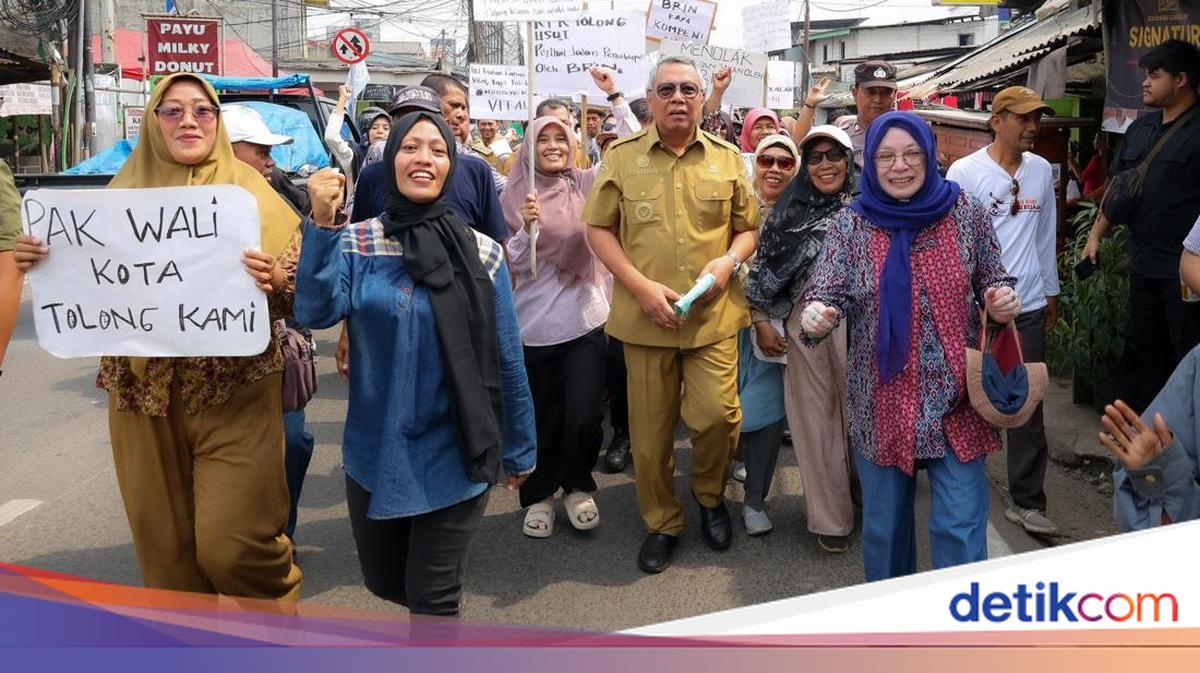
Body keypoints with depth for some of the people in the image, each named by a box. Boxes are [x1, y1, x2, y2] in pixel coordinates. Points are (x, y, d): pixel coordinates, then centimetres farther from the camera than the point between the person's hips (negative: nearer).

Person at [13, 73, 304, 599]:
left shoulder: (249, 191, 0)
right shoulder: (125, 192, 9)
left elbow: (301, 294, -3)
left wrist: (274, 281, -24)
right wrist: (43, 259, -4)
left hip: (233, 391, -3)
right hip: (143, 390, 4)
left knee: (230, 543, -6)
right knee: (164, 541, 10)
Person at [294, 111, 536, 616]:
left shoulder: (481, 253, -4)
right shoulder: (355, 244, -3)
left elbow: (506, 360, 0)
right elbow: (315, 312, -19)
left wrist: (518, 449, 5)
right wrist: (323, 225, -25)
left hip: (453, 456, -2)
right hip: (375, 453, 2)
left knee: (432, 600, 7)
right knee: (384, 583, 20)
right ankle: (436, 617, 51)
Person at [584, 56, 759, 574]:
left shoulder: (727, 158, 7)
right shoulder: (622, 156, 2)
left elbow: (749, 227, 14)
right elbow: (598, 229, 2)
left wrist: (729, 260, -8)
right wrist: (641, 286, -9)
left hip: (714, 314, 1)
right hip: (645, 316, 0)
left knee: (718, 414, -7)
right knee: (650, 428, 7)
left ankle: (710, 495, 24)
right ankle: (662, 522, 27)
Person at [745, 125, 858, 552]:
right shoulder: (789, 210, 8)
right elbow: (763, 272, 8)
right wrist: (762, 323, 2)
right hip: (804, 326, 1)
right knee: (816, 419, 5)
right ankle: (830, 517, 16)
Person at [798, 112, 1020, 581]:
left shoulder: (966, 215, -1)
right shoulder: (851, 224, -3)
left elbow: (992, 283, 10)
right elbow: (825, 295, -8)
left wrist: (1001, 300, -12)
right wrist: (816, 317, -31)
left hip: (957, 399, 0)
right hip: (882, 404, 1)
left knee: (961, 526, 2)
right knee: (884, 524, 16)